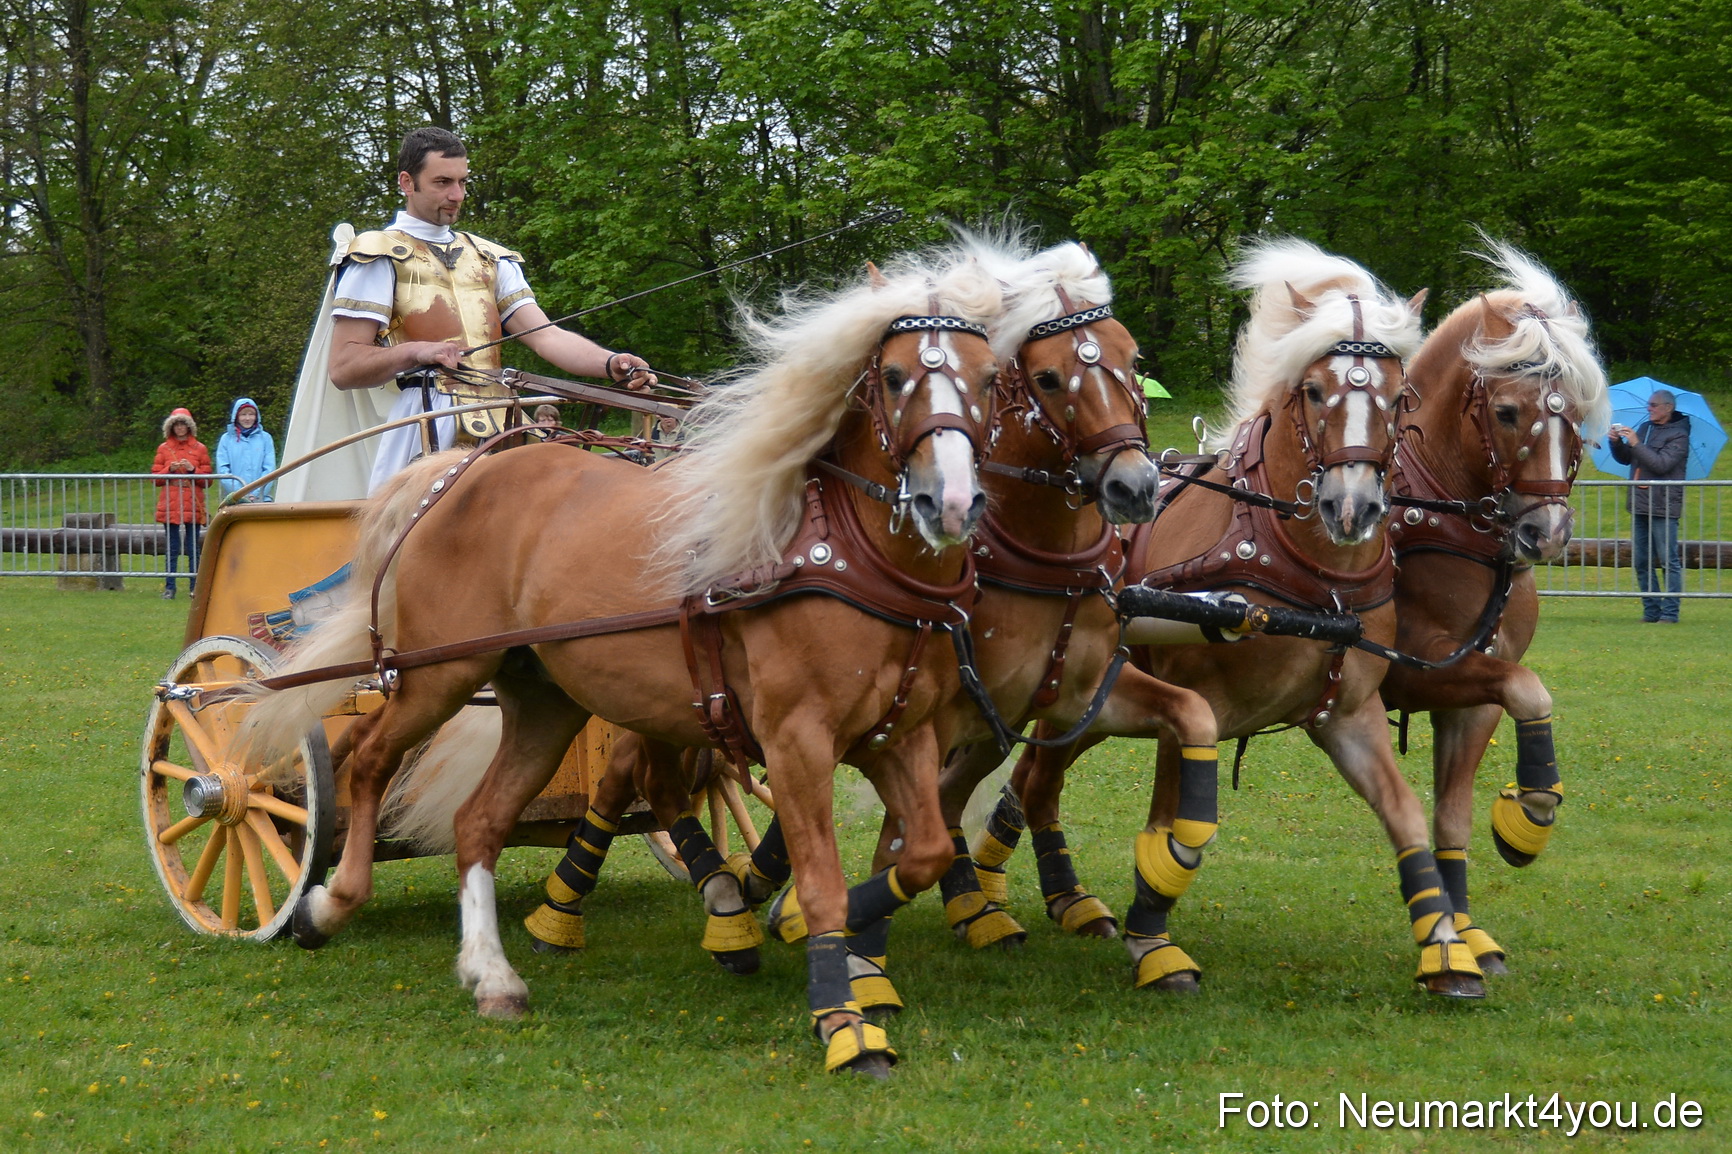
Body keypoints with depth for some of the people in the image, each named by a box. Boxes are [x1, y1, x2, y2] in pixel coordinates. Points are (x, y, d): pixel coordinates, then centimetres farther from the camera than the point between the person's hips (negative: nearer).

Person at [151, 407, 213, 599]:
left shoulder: (200, 449, 8)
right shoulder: (163, 449, 10)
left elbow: (207, 479, 6)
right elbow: (156, 478, 8)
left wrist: (192, 470, -10)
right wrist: (170, 470, -9)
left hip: (192, 504, -1)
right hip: (170, 504, 1)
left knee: (193, 548, -1)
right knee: (172, 548, 0)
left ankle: (194, 587, 4)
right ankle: (169, 588, 2)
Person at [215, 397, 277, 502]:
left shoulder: (265, 438, 10)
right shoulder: (226, 439, 8)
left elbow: (269, 468, 5)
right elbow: (222, 470, 2)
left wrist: (257, 493, -8)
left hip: (261, 499, 0)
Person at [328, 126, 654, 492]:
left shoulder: (490, 259, 24)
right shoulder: (381, 257, 6)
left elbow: (545, 336, 11)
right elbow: (343, 368, -1)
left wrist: (611, 363, -8)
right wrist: (415, 352, -17)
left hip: (497, 431, 5)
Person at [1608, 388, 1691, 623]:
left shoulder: (1678, 435, -7)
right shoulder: (1644, 428, 14)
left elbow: (1662, 464, -20)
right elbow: (1625, 459, 16)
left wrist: (1636, 443, -19)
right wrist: (1617, 443, -3)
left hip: (1663, 507, -8)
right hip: (1640, 506, 8)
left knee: (1669, 561, -5)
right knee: (1642, 562, 10)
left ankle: (1670, 612, -3)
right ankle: (1651, 610, 16)